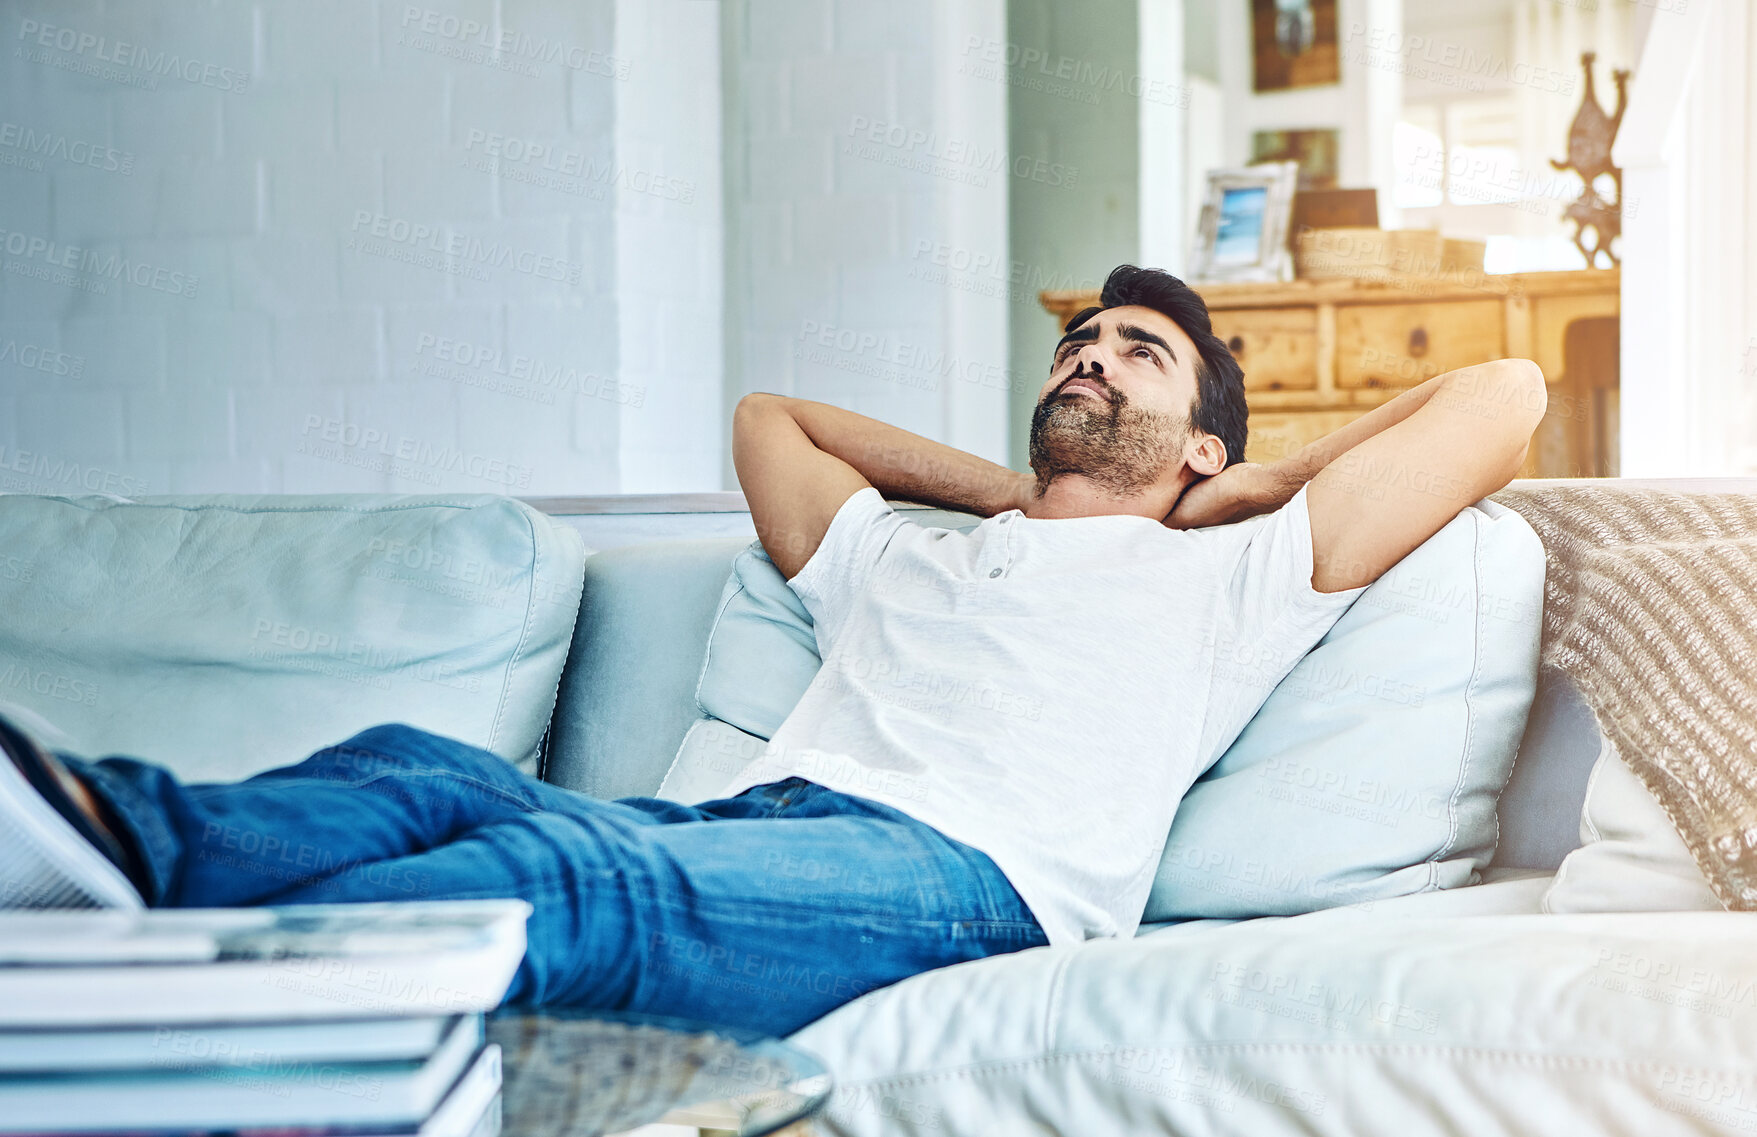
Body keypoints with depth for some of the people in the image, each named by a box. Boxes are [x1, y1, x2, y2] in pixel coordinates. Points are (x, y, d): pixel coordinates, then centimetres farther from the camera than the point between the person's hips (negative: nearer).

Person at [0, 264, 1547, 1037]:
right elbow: (770, 412, 54)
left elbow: (1502, 398, 20)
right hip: (755, 823, 6)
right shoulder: (895, 556, 37)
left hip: (963, 873, -5)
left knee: (562, 870, -34)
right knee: (423, 771, -24)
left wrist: (1245, 484, 29)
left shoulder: (1224, 575, 23)